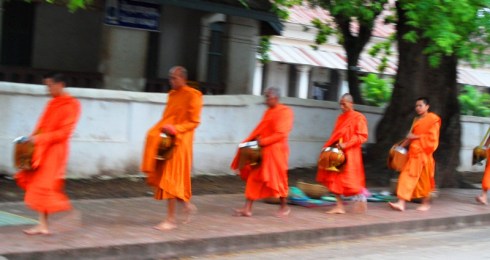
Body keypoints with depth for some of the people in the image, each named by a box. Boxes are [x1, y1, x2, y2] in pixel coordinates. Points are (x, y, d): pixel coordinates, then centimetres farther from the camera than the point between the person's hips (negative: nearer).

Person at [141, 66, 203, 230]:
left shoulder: (193, 95, -8)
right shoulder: (172, 94, 14)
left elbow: (194, 122, -11)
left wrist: (175, 129, -24)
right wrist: (162, 128, 1)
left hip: (179, 142, -8)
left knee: (171, 179, -7)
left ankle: (171, 220, -1)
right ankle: (187, 205, 25)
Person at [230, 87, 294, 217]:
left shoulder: (285, 111, -9)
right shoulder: (268, 112, 16)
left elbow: (281, 134, -17)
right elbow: (260, 129, 15)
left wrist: (263, 141, -20)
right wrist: (251, 141, -1)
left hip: (275, 151, -7)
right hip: (262, 150, 7)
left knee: (277, 179, 3)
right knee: (254, 178, 0)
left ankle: (284, 207, 21)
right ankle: (247, 208, -2)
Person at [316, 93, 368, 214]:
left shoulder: (359, 118, -7)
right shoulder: (341, 117, 14)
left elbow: (362, 136, -14)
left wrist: (346, 145, -21)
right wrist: (328, 146, 2)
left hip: (350, 154, -7)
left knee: (350, 179, -3)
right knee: (335, 178, 3)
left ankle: (361, 198, 17)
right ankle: (339, 206, 7)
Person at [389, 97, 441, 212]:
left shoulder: (432, 119, -4)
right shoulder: (416, 120, 17)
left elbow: (432, 137, -11)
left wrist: (416, 137, -13)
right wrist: (410, 138, 4)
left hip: (424, 153, -6)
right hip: (414, 152, 6)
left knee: (424, 179, 4)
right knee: (407, 176, -4)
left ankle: (426, 203, 18)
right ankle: (401, 203, -10)